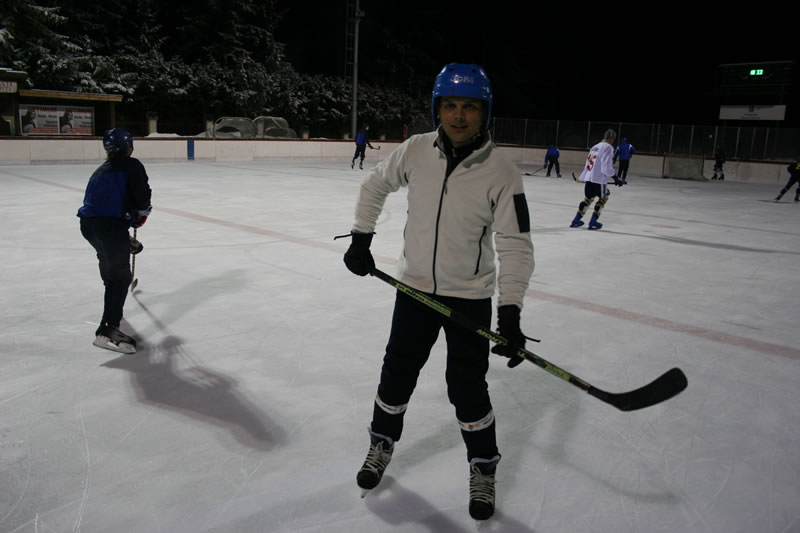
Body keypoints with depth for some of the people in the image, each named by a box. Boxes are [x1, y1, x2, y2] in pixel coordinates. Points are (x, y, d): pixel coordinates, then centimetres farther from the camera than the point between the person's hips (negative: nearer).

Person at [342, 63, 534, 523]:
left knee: (467, 387, 3)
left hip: (471, 296, -3)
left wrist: (510, 311, -27)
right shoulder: (415, 150, -9)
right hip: (414, 285, 3)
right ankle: (382, 445, 40)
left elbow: (516, 245, -19)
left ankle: (483, 468, 28)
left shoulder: (501, 171, -18)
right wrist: (361, 238, 4)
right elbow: (376, 186, 9)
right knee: (397, 373, 15)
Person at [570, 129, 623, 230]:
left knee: (589, 197, 19)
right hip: (599, 178, -8)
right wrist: (615, 178, -10)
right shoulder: (608, 147, -8)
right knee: (603, 197, 10)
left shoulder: (595, 146, 19)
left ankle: (576, 220, 15)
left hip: (588, 176, 8)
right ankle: (593, 222, 6)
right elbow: (607, 166, -16)